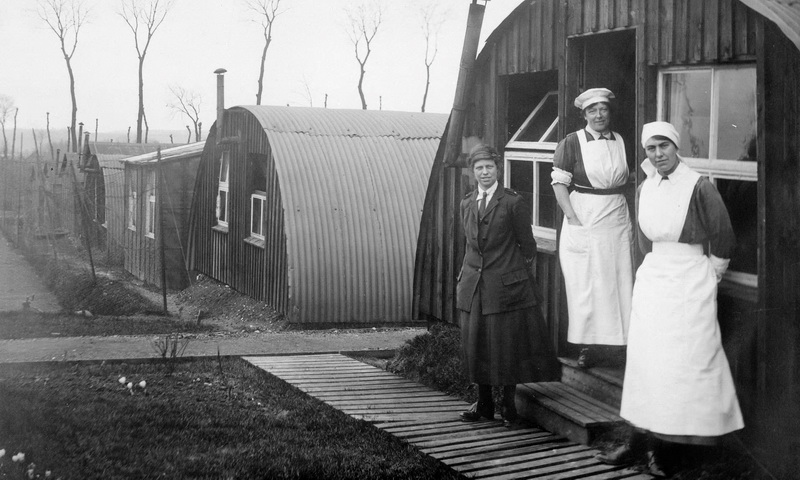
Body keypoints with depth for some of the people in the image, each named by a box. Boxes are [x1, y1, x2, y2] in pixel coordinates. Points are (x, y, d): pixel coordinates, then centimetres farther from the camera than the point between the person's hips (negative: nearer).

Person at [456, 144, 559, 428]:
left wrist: (518, 273, 4)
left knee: (507, 345, 2)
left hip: (506, 286, -5)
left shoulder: (513, 203, -7)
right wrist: (464, 277, 13)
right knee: (475, 345, 9)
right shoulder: (466, 204, 9)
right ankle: (483, 404, 23)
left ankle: (508, 406, 16)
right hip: (473, 285, 5)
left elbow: (527, 245, -1)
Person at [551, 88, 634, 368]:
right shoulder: (571, 143, -5)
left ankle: (624, 341, 14)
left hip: (617, 223, 3)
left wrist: (631, 221, 7)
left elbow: (629, 182, 16)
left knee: (619, 284, 5)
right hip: (583, 222, -3)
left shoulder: (621, 142, 8)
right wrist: (575, 221, -16)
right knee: (584, 287, 1)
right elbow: (559, 185, -8)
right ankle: (586, 347, 9)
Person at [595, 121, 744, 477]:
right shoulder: (644, 190, 6)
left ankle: (667, 450, 3)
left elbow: (722, 240, -5)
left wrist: (709, 274, 3)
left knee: (684, 363, -3)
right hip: (652, 277, 6)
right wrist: (656, 265, 16)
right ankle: (641, 440, 13)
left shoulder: (698, 187, -11)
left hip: (690, 281, -6)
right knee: (645, 358, 6)